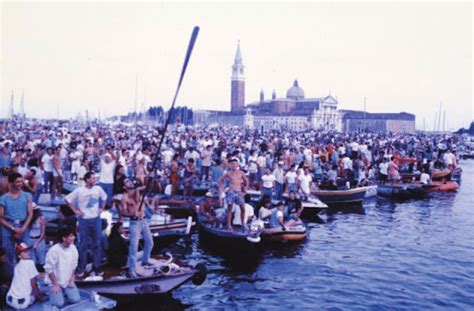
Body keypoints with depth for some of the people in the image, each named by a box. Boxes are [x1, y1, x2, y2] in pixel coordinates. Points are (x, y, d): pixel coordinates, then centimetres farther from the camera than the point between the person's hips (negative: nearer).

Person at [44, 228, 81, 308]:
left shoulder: (73, 248, -6)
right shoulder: (54, 250, -22)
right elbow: (49, 269, -16)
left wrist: (72, 280, -3)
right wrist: (55, 284, -16)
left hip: (68, 281, 4)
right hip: (55, 281, -4)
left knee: (75, 299, -12)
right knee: (59, 303, -17)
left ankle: (64, 292, 18)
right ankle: (54, 293, 14)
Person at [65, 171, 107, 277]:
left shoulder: (98, 189, -2)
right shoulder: (79, 191, -12)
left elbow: (104, 197, 17)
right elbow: (67, 199, -5)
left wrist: (101, 208, 8)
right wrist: (75, 211, -7)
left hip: (96, 219, 3)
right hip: (84, 220, -3)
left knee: (96, 243, 8)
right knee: (83, 244, 5)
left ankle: (96, 266, 19)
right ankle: (81, 267, 18)